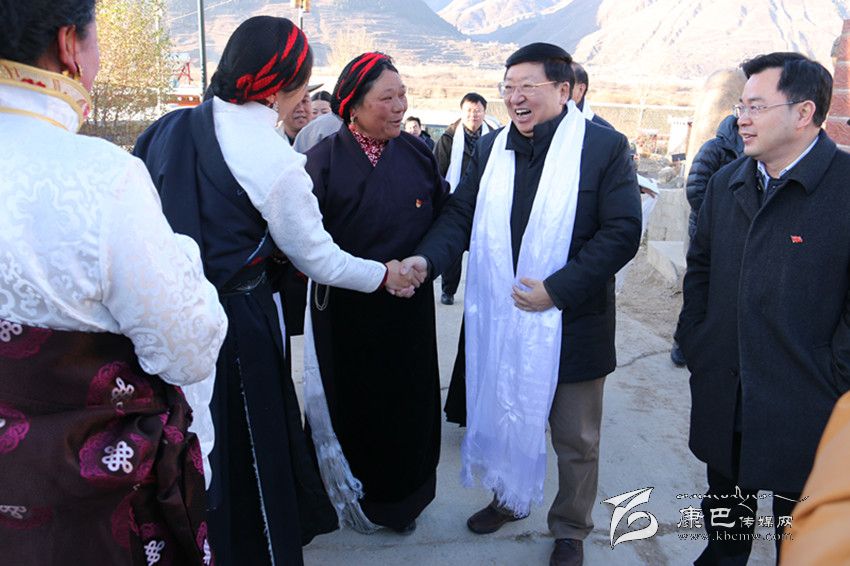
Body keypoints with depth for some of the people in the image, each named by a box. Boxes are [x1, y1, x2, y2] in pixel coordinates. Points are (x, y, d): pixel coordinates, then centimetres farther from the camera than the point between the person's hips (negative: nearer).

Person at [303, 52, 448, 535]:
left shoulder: (417, 152, 2)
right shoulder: (325, 159, -7)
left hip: (409, 307, 3)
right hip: (345, 309, -2)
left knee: (406, 402, 12)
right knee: (351, 401, 12)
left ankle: (401, 498, 34)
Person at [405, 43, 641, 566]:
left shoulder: (604, 146, -10)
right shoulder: (492, 148, 5)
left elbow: (622, 231, -15)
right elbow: (461, 215, 3)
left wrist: (557, 289, -24)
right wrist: (427, 258, -16)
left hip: (571, 322, -4)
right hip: (501, 320, 4)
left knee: (575, 439, 14)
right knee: (505, 417, 22)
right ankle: (511, 498, 49)